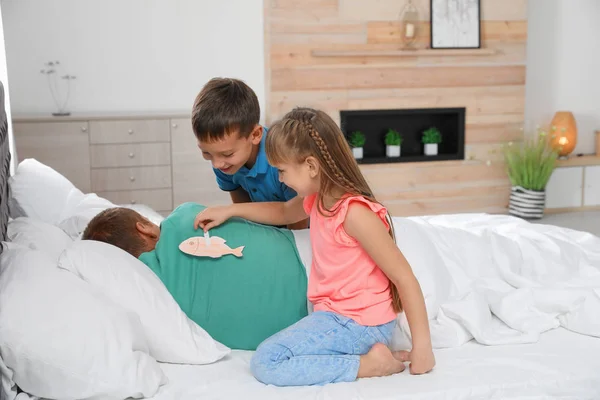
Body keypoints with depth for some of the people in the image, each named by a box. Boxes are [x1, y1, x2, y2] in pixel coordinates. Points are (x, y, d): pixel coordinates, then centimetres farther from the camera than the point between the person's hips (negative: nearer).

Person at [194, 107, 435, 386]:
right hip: (335, 314, 10)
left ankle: (368, 364, -11)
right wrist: (230, 210, 20)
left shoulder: (355, 213, -23)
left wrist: (422, 346, -19)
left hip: (359, 324, -10)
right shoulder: (317, 198, 5)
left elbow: (405, 277, -21)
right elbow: (284, 212, 29)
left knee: (266, 363, -16)